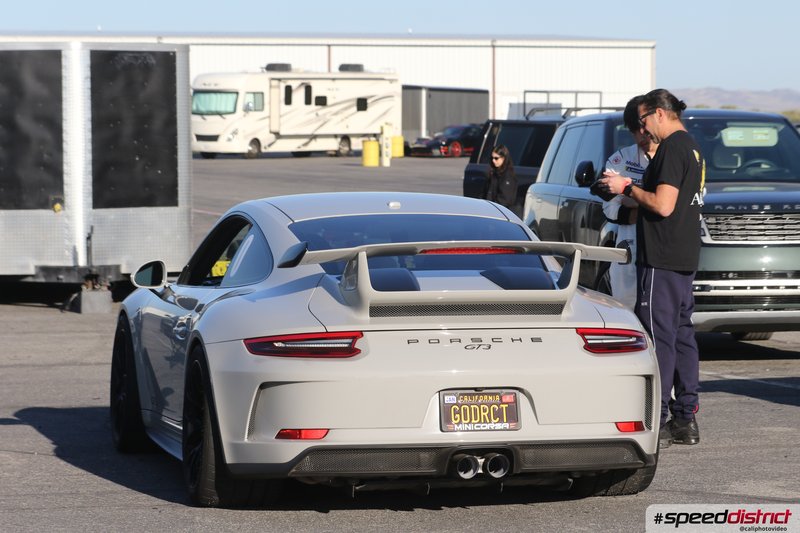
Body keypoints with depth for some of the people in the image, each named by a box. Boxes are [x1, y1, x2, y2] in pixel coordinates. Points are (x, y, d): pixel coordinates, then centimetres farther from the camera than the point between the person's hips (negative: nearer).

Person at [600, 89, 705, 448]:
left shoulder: (672, 149, -14)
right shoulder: (691, 147, 17)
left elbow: (663, 205, -22)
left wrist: (627, 188, -10)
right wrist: (632, 192, 17)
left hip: (662, 261, -10)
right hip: (685, 257, 10)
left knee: (659, 337, -8)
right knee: (682, 335, 12)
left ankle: (656, 422, -7)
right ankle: (685, 421, 16)